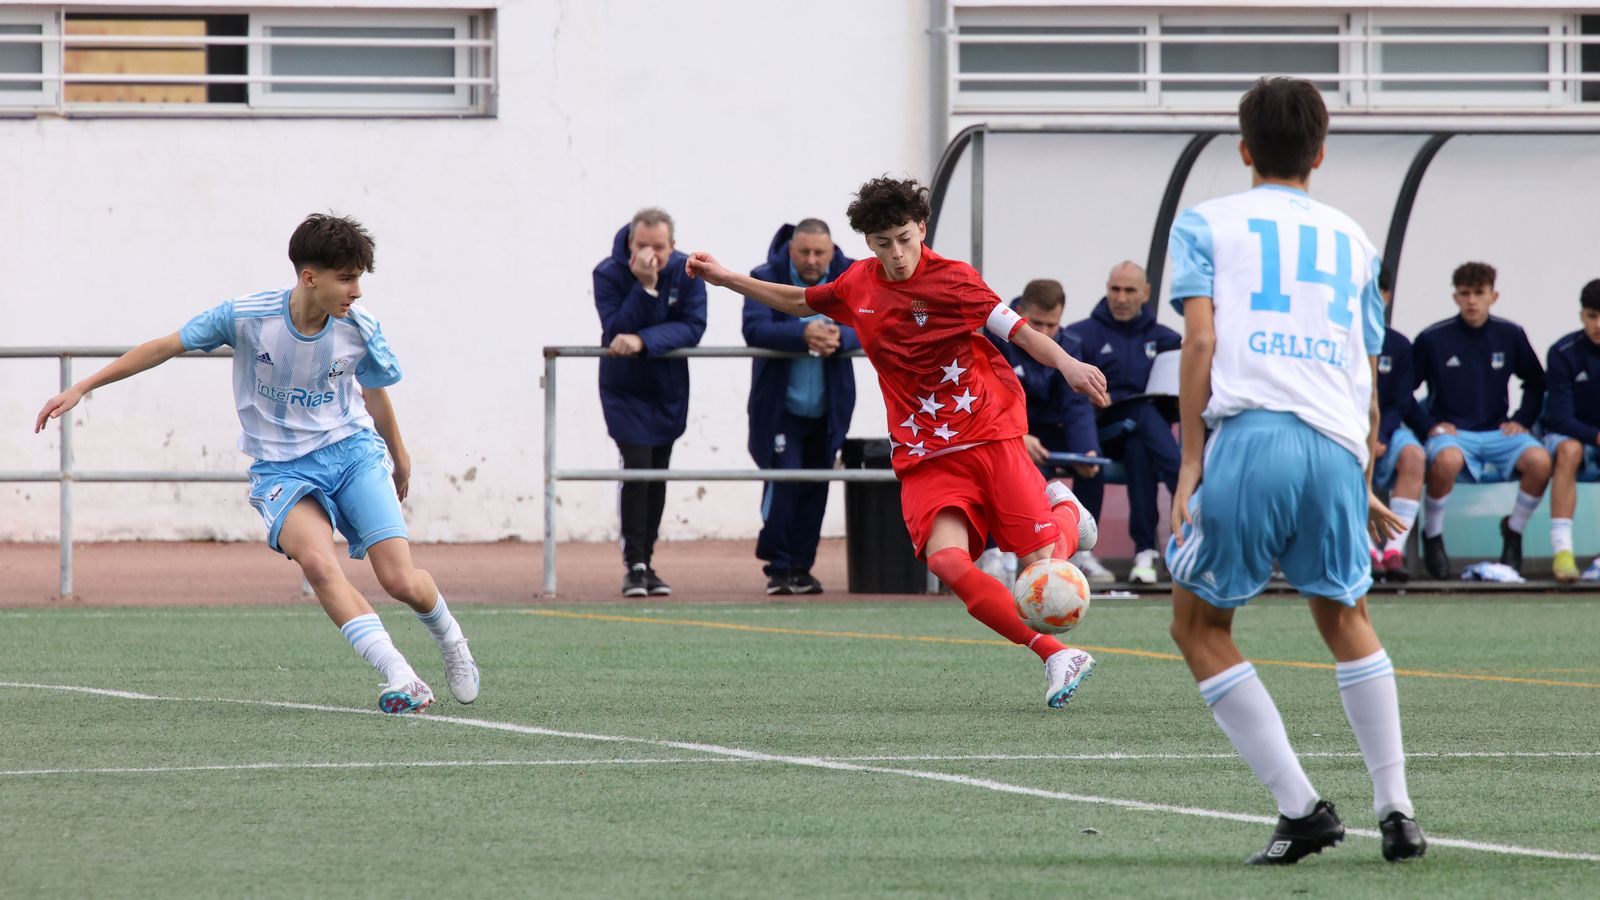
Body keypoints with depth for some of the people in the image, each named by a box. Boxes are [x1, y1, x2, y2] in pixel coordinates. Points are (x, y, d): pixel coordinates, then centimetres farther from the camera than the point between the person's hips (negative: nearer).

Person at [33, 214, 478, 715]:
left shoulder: (360, 329, -8)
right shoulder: (246, 317, -15)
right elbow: (165, 347, -4)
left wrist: (400, 460, 28)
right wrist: (81, 388, -3)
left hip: (352, 452, 1)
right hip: (281, 468, -1)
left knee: (401, 582, -11)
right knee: (318, 564, -30)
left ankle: (449, 639, 25)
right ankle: (400, 678, -29)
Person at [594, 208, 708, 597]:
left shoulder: (686, 272, -10)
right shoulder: (609, 274, -17)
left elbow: (692, 327, -18)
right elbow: (616, 331, -25)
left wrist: (643, 341, -30)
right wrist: (644, 287, -34)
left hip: (668, 388, 3)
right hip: (624, 388, -3)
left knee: (657, 474, 7)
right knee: (636, 467, -14)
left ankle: (646, 562, 16)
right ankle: (634, 565, -10)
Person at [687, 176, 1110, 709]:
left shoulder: (951, 280, -7)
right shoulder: (858, 285, 9)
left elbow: (1017, 329, -10)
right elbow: (800, 302, 29)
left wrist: (1067, 364, -28)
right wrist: (725, 279, 28)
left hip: (989, 435, -3)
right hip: (924, 456, 3)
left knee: (1041, 562, -9)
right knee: (946, 560, -24)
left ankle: (1064, 510, 31)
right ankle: (1057, 656, -19)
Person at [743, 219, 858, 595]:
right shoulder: (767, 279, -8)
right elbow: (754, 329, -21)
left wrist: (840, 338, -31)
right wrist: (803, 333, -36)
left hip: (827, 409, 3)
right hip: (779, 406, -3)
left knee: (815, 489, 6)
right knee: (782, 482, -11)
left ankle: (801, 567, 16)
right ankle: (778, 569, -2)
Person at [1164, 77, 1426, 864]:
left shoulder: (1206, 223, 13)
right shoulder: (1351, 239, 23)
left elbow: (1201, 337, -1)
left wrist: (1190, 462, -2)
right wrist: (1362, 485, 29)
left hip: (1250, 435, -4)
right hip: (1339, 445, 4)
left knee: (1198, 627, 11)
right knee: (1344, 618, 23)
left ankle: (1300, 807, 0)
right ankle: (1396, 812, 12)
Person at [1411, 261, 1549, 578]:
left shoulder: (1510, 336, 6)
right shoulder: (1433, 339, -2)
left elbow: (1535, 383, 20)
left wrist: (1523, 420, 5)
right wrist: (1430, 424, -9)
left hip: (1498, 432, 3)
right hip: (1451, 432, -3)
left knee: (1540, 460, -28)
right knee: (1446, 460, -40)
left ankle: (1513, 532, 0)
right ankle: (1432, 535, -13)